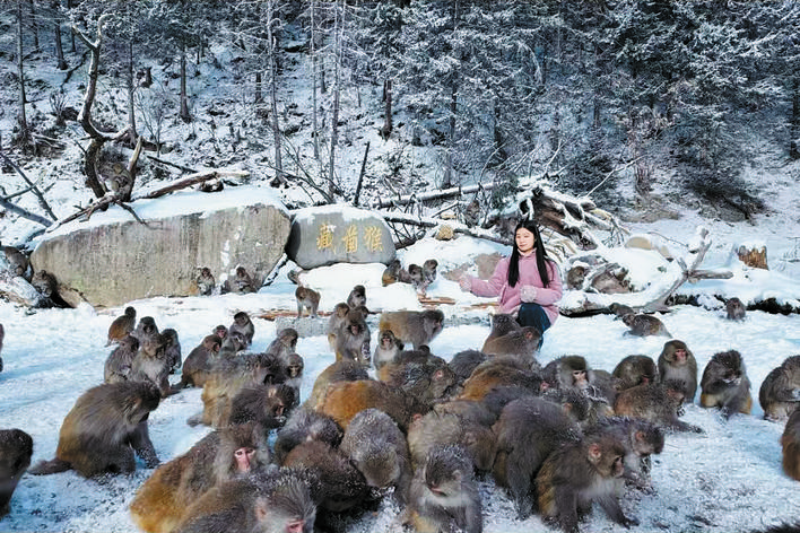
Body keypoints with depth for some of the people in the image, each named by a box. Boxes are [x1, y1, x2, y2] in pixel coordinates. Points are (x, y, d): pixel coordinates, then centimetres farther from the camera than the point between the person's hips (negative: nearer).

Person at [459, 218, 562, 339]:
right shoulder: (506, 264, 13)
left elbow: (557, 293, 0)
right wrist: (472, 284, -15)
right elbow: (494, 287, 4)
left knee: (528, 309, -37)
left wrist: (536, 294, -21)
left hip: (539, 314, -1)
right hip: (511, 314, 1)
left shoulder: (547, 265, 8)